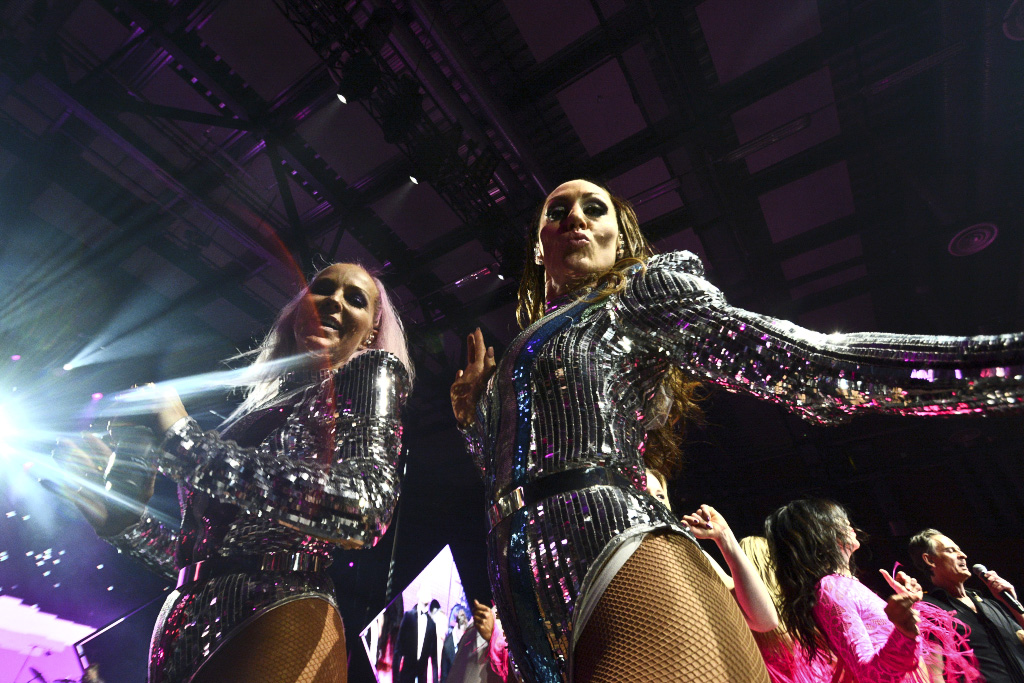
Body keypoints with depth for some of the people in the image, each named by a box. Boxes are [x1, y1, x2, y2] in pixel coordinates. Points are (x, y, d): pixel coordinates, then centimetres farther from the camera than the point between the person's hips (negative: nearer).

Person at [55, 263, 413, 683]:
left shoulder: (370, 370, -2)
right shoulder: (261, 406, 16)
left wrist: (183, 438, -15)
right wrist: (126, 522, 3)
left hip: (274, 621, -6)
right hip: (186, 627, 7)